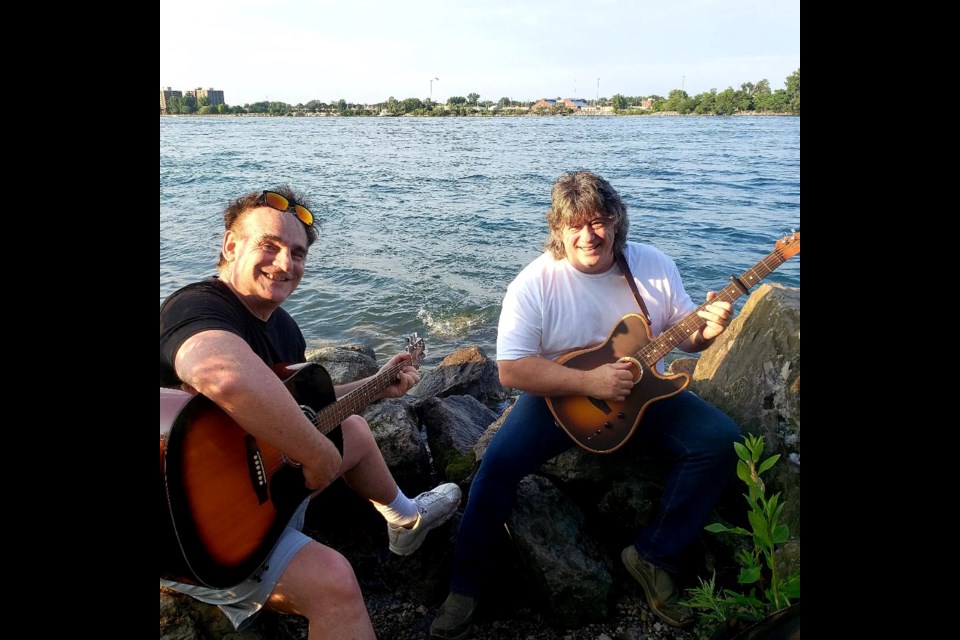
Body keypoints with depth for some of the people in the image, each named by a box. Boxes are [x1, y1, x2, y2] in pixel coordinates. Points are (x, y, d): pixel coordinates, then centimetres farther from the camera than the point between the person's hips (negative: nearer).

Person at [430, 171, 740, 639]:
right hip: (561, 395, -3)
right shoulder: (535, 283, -16)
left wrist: (708, 330, -19)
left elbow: (683, 334, 6)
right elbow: (511, 370, -21)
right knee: (500, 462, -24)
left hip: (641, 390, 4)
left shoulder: (654, 266, -5)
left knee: (720, 441, -14)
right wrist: (589, 382, -29)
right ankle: (465, 585, -2)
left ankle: (653, 556, 1)